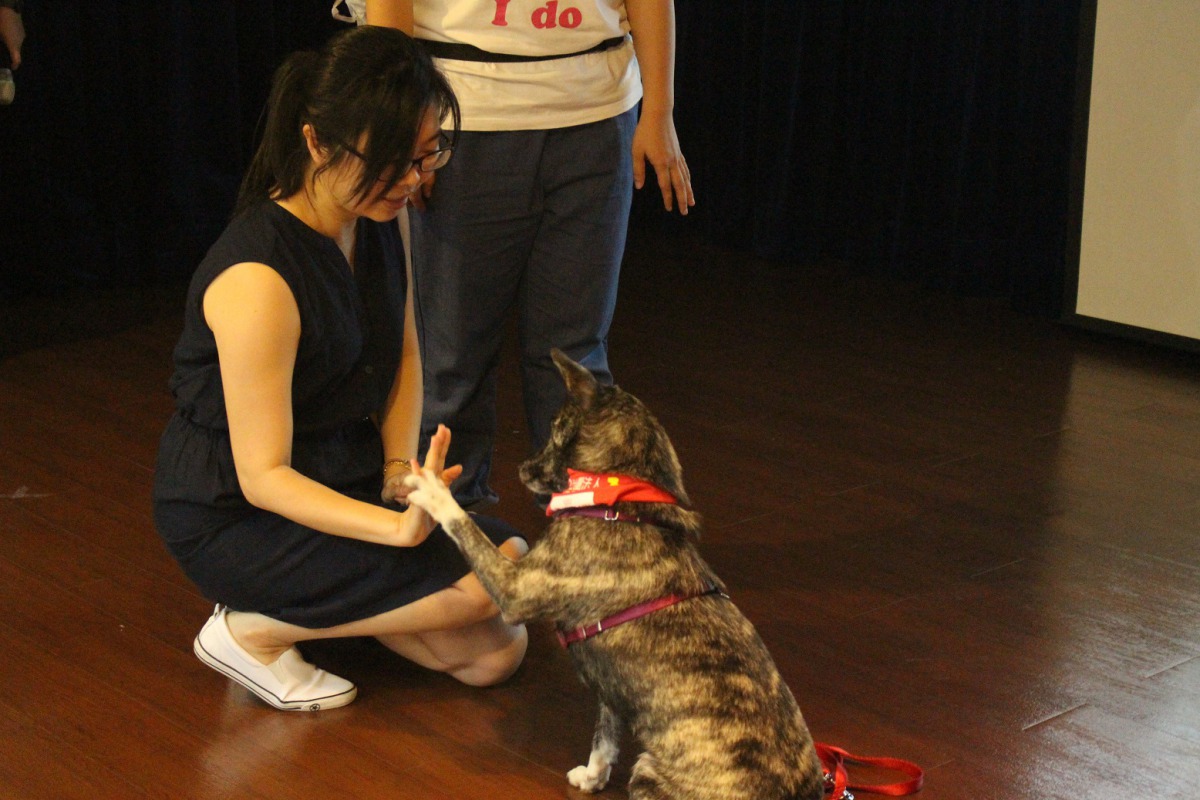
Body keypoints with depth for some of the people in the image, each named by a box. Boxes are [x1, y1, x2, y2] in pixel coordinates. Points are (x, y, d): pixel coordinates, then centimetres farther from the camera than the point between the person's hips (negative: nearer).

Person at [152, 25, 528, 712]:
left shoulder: (378, 216, -5)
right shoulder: (257, 278, -29)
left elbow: (403, 353, 11)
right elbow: (261, 476, -27)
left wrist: (401, 470, -4)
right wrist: (399, 528, -39)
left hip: (343, 472, 8)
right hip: (234, 519, -7)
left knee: (496, 654, -2)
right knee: (483, 583, -22)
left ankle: (322, 599, 13)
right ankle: (253, 629, -7)